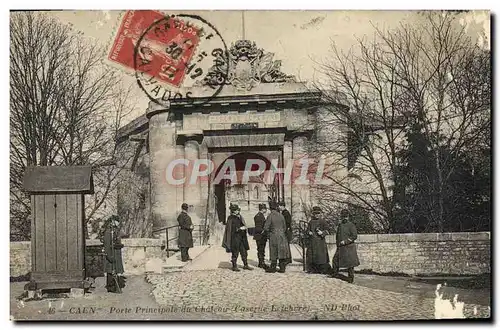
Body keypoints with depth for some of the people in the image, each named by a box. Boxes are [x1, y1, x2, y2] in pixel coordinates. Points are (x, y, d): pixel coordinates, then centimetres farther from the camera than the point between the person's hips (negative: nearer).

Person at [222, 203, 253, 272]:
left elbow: (244, 225, 22)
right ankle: (234, 266, 10)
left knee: (244, 251, 11)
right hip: (235, 238, -7)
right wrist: (239, 229, -19)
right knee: (235, 253, 0)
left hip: (241, 238, 7)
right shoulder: (231, 218, -10)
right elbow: (230, 229, -15)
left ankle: (245, 265, 21)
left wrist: (244, 228, 3)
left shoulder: (240, 217, 12)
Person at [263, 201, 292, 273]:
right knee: (282, 252, 8)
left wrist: (268, 234, 7)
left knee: (274, 253, 4)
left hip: (273, 236, -3)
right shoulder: (281, 215, 1)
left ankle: (273, 268, 11)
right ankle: (282, 268, 11)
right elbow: (284, 227, 8)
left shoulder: (270, 216, -11)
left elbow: (266, 228, -10)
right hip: (282, 236, 4)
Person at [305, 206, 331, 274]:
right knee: (311, 254, 3)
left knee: (321, 254, -8)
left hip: (320, 240, -4)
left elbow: (327, 230, -1)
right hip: (312, 241, 4)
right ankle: (312, 269, 12)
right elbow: (307, 230, 18)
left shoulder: (323, 221, 2)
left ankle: (323, 269, -1)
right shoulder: (311, 222, 14)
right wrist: (309, 232, -4)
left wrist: (322, 232, -19)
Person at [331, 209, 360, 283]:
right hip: (340, 248, 7)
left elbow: (354, 236, -14)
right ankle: (334, 275, 25)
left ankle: (351, 277, 8)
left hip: (349, 247, -7)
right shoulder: (339, 225, 14)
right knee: (335, 260, 9)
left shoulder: (351, 225, -7)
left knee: (350, 263, -2)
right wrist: (338, 243, 19)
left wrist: (345, 241, -18)